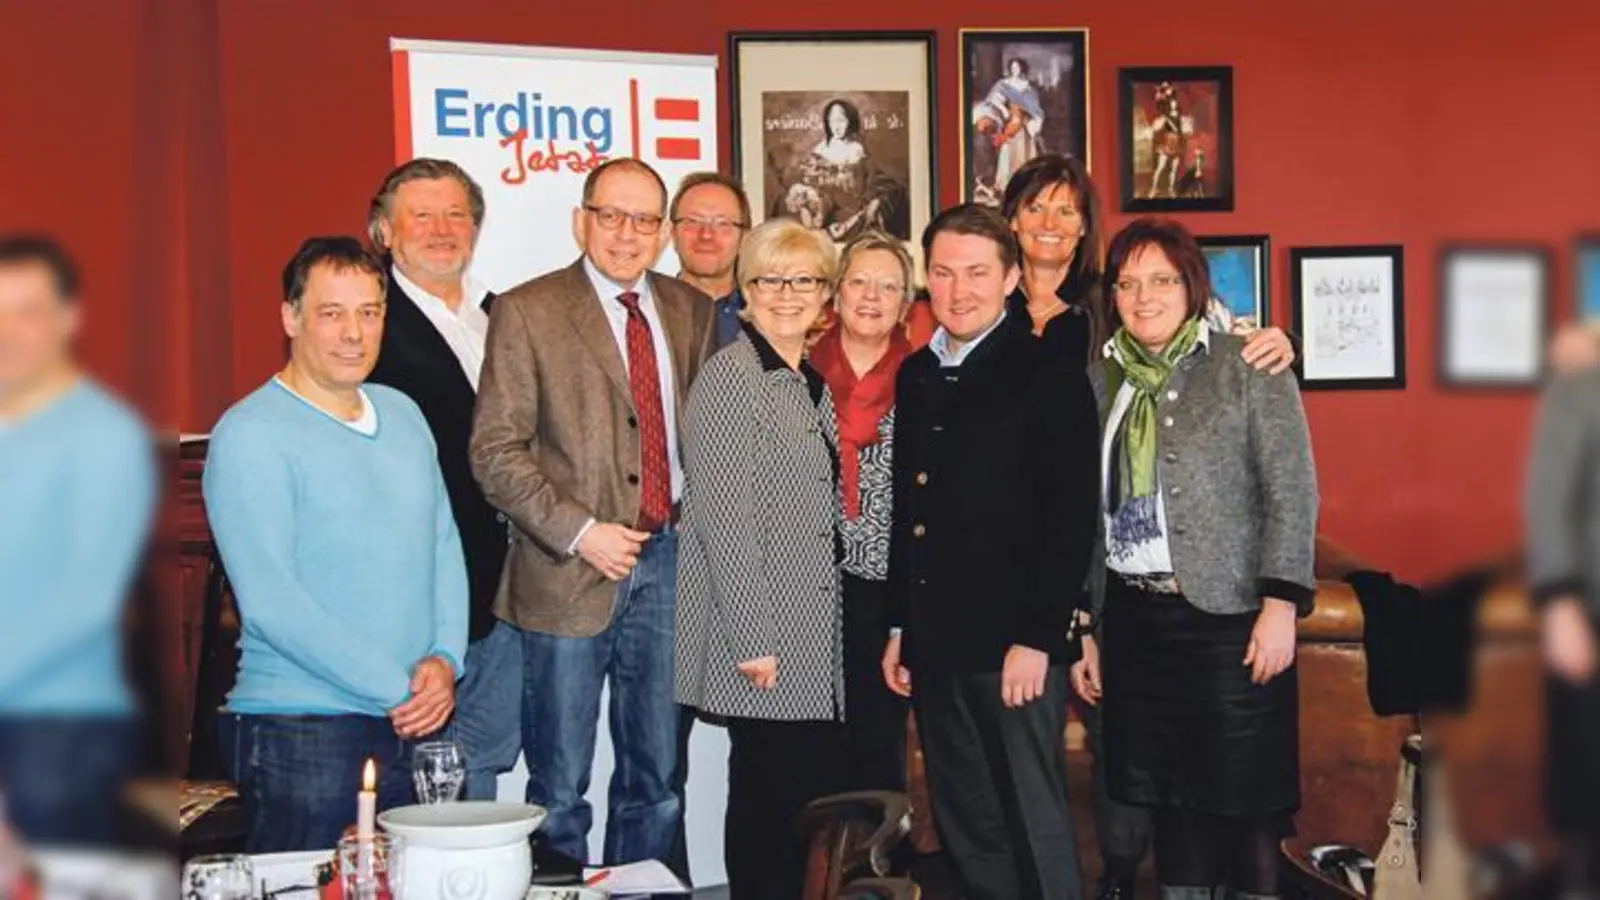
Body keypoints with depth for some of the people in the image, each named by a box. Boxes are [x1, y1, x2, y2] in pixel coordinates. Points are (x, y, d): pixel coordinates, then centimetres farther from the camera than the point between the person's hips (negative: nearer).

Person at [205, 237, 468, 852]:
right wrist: (394, 687, -15)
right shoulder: (250, 435, -9)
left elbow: (445, 544, 14)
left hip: (418, 727, 6)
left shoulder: (403, 414, 13)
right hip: (301, 735, -6)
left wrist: (445, 659, -3)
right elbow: (271, 603, -16)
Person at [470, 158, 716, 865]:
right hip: (572, 571, -4)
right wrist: (580, 532, -15)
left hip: (669, 561, 4)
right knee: (560, 791, 4)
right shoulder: (526, 312, -4)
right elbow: (495, 453, -8)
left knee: (657, 780, 12)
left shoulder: (690, 312, 11)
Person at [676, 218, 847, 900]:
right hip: (763, 645, -8)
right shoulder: (730, 376, -10)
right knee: (774, 801, -3)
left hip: (815, 643, 8)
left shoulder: (813, 385, 16)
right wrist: (753, 639, -19)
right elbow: (723, 516, -16)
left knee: (820, 801, 8)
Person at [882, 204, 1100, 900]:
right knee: (965, 829, 12)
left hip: (1015, 645, -6)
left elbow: (1073, 520, -11)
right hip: (935, 646, 6)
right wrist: (899, 625, 14)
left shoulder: (1049, 377, -6)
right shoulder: (916, 377, 14)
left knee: (1034, 825, 0)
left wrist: (1036, 639, -16)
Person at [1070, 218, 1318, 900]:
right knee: (1170, 797, 10)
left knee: (1248, 803, -1)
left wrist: (1280, 605, -14)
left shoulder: (1247, 368, -1)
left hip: (1229, 614, -4)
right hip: (1134, 617, 4)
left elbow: (1292, 491, -6)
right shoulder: (1101, 381, 11)